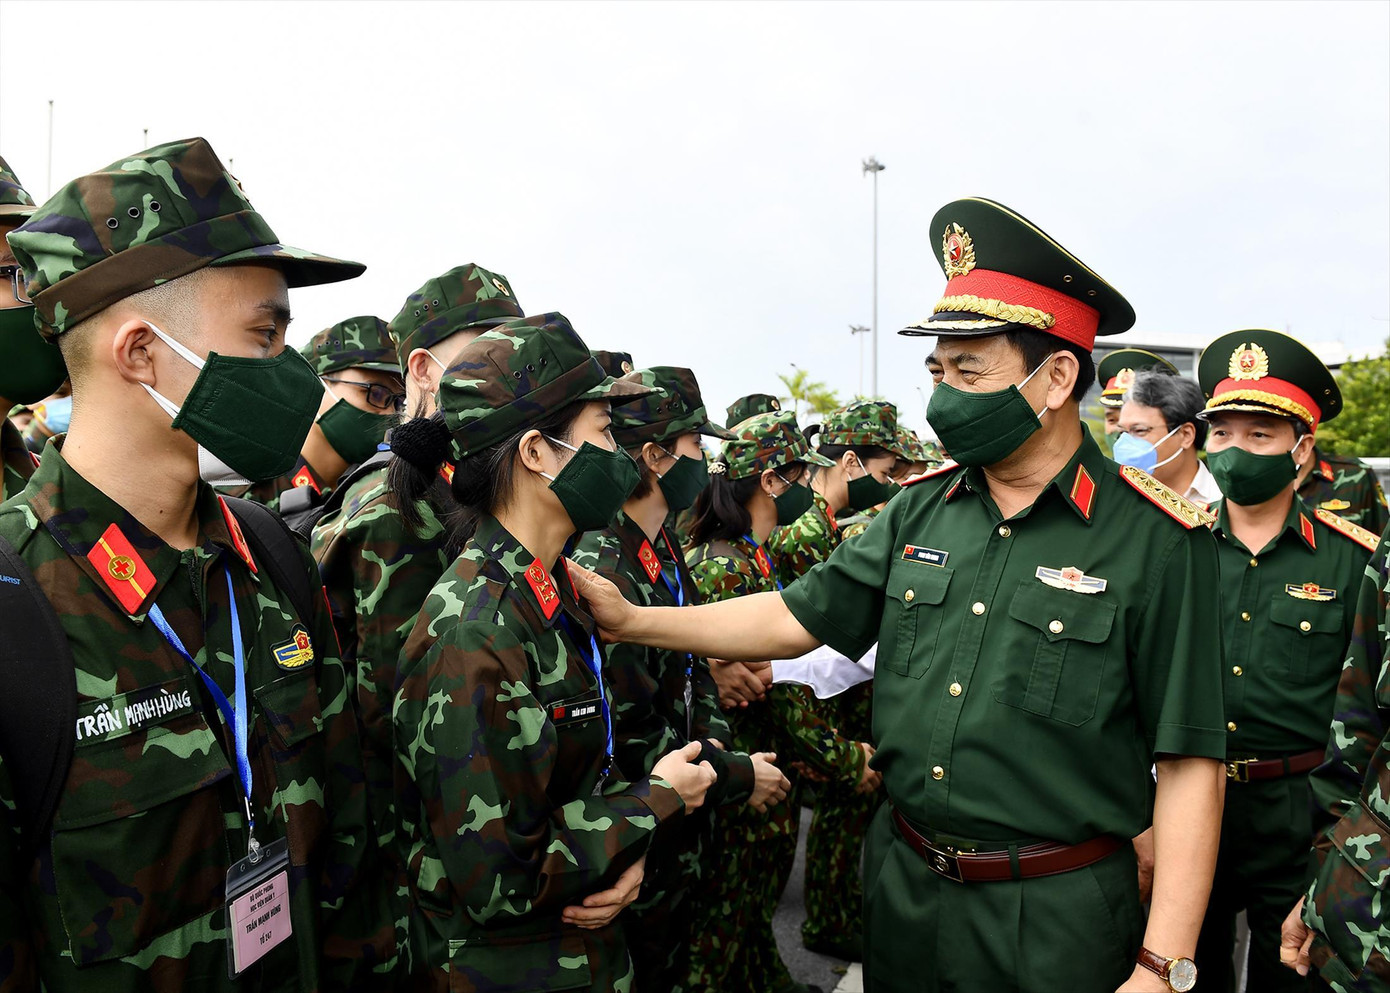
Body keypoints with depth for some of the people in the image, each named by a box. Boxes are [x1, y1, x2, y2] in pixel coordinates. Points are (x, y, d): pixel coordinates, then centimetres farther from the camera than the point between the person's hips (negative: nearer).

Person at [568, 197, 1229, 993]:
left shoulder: (1156, 540, -14)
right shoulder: (922, 511, 1)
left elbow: (1189, 763, -13)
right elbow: (798, 617, 4)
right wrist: (632, 620, -2)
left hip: (1058, 914, -4)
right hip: (903, 888, 5)